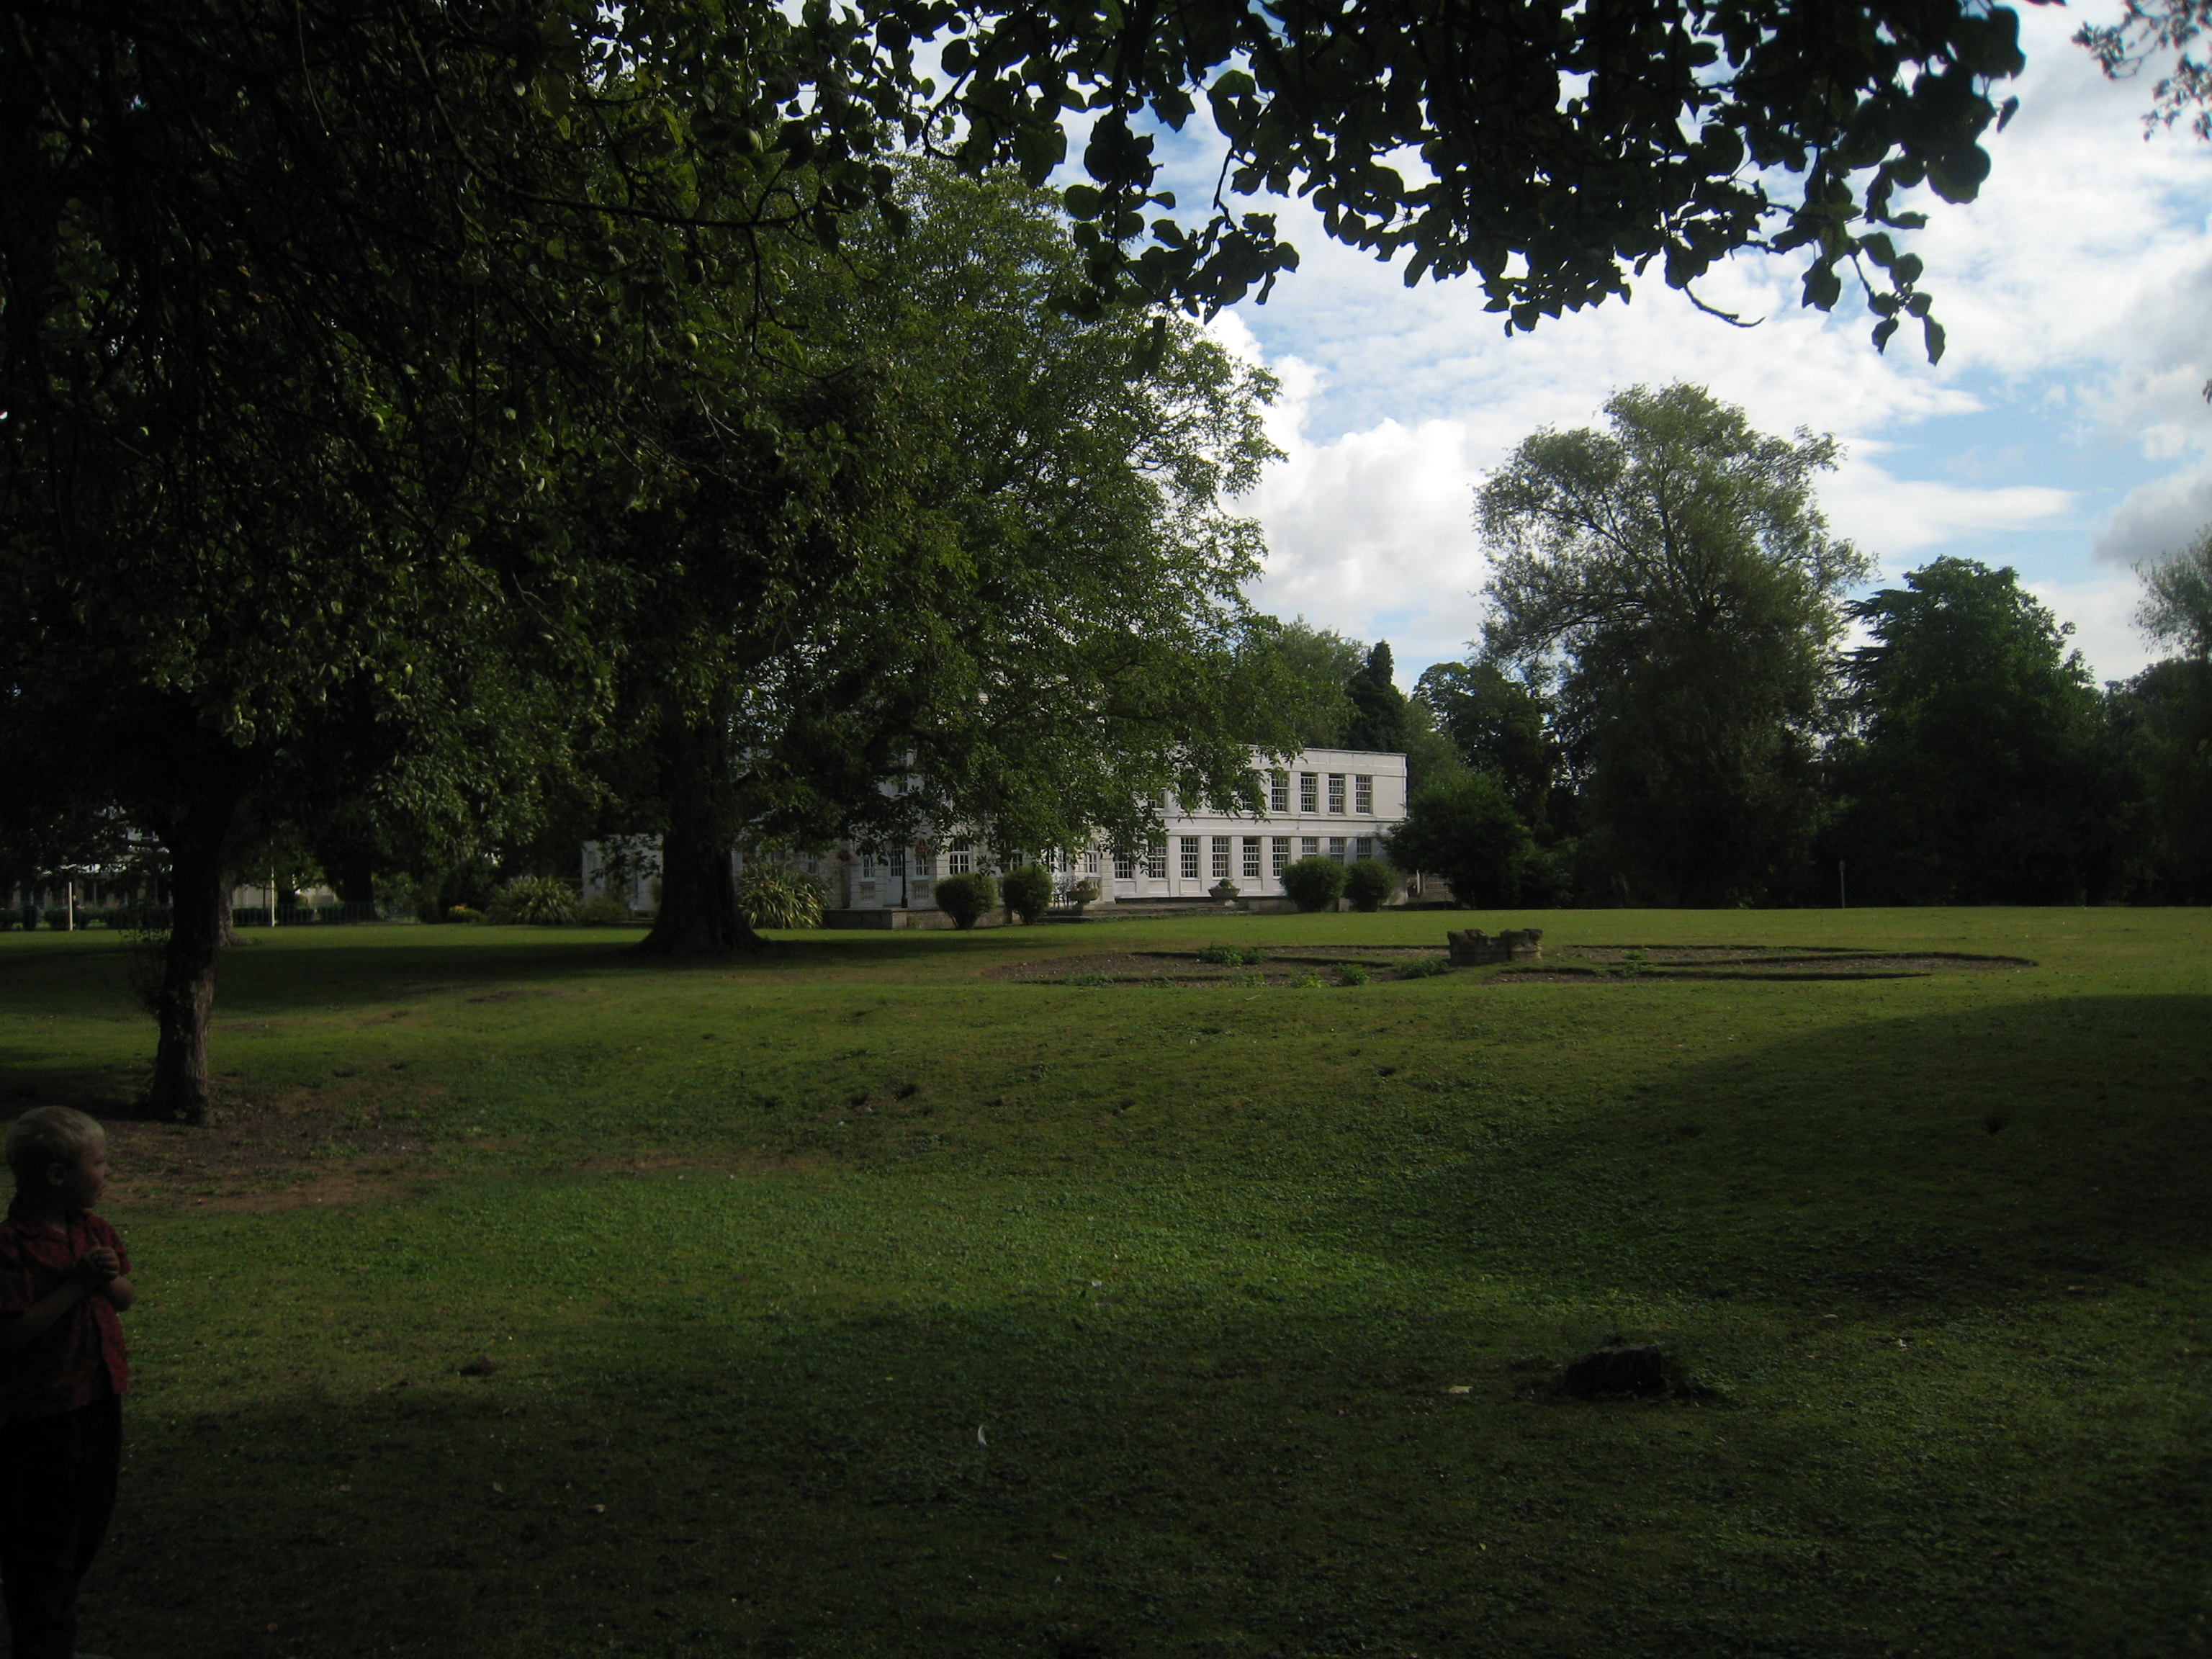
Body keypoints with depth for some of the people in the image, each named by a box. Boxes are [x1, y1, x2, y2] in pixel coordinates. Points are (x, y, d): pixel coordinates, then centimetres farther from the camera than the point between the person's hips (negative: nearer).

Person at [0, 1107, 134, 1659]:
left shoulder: (91, 1229, 5)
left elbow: (128, 1297, 8)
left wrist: (109, 1278, -13)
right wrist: (77, 1285, -26)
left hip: (98, 1401, 9)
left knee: (89, 1524, 19)